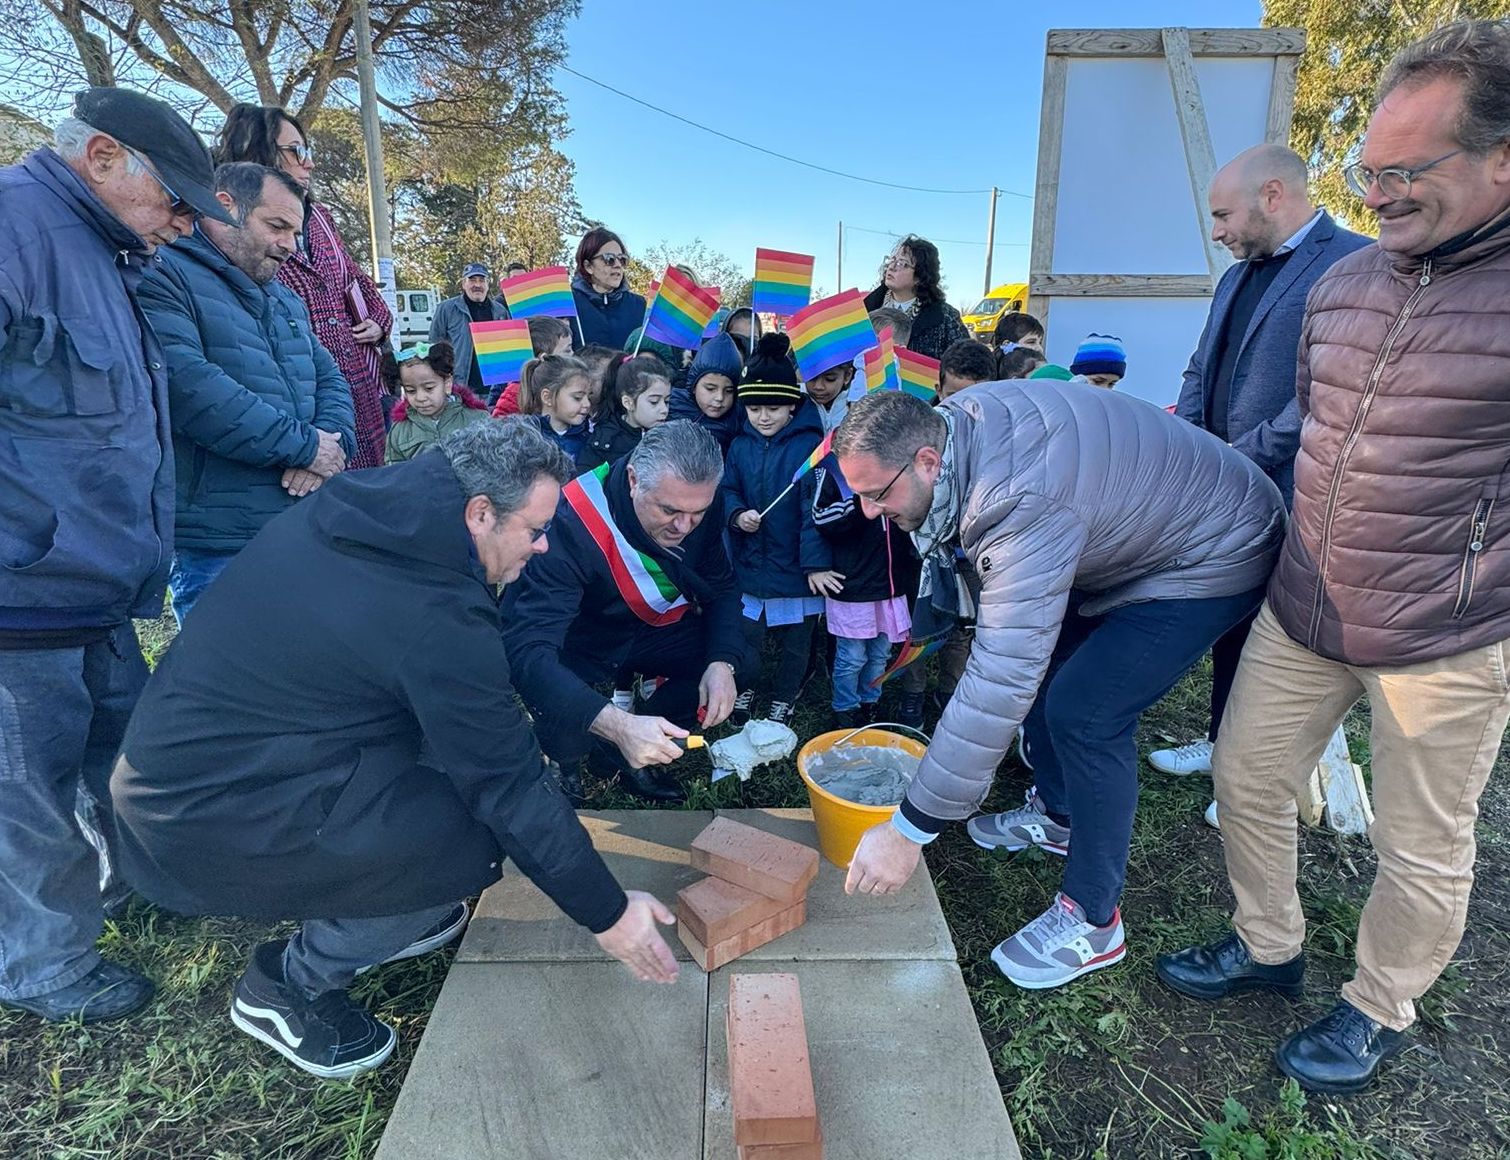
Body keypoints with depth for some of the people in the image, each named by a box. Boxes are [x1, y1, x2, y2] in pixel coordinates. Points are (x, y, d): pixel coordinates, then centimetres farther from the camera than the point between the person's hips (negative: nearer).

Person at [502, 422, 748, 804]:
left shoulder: (696, 503, -17)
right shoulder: (571, 524, -35)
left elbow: (723, 589, -2)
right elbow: (527, 649, -42)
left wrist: (723, 663, -22)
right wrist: (619, 724, -54)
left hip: (647, 630, 6)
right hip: (572, 644, -5)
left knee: (741, 654, -11)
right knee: (566, 736, -32)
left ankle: (625, 753, 4)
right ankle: (560, 760, 9)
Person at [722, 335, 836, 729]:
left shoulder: (809, 445, -15)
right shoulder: (740, 445, 2)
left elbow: (815, 507, -18)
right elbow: (726, 489, 9)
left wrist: (816, 563, -20)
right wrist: (736, 515, -13)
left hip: (795, 566, -4)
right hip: (749, 563, 4)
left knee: (794, 641, 14)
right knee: (747, 634, 17)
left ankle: (783, 698, 35)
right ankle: (747, 687, 40)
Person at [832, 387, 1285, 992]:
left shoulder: (1024, 506, -41)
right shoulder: (951, 420, -14)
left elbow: (1000, 683, -43)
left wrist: (909, 830, -39)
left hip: (1212, 557, -9)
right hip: (1127, 532, 9)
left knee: (1084, 714, -17)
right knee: (1042, 664, 13)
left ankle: (1093, 920, 2)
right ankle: (1056, 815, 35)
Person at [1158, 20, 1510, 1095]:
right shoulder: (1341, 282, 5)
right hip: (1301, 611, 6)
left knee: (1422, 852, 12)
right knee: (1246, 777, 16)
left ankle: (1379, 1012, 37)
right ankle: (1268, 945, 39)